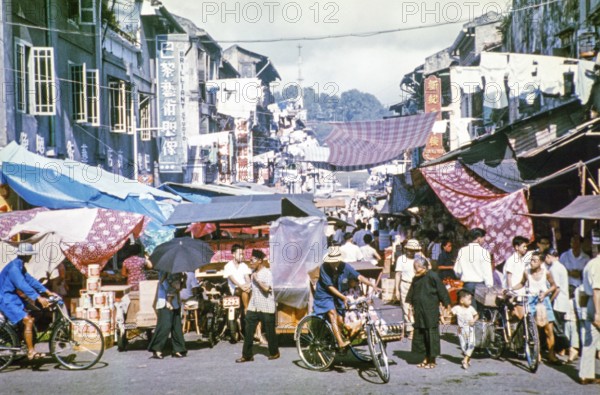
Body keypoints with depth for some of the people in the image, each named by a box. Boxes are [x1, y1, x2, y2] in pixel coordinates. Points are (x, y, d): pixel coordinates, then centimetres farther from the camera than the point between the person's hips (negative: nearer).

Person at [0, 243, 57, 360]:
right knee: (28, 321, -18)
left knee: (31, 319, 7)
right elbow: (23, 285, -30)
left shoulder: (20, 266, 11)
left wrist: (48, 292, 7)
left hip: (13, 298, 10)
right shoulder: (13, 267, -21)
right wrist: (39, 298, -35)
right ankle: (31, 352, -15)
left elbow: (30, 280, 13)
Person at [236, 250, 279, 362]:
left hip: (266, 308, -7)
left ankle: (274, 353, 22)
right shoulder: (253, 272, 12)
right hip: (253, 307, 7)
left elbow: (267, 288, -26)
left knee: (269, 331, 5)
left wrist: (257, 280, -19)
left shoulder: (267, 273, -13)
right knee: (248, 331, 0)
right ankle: (247, 355, 4)